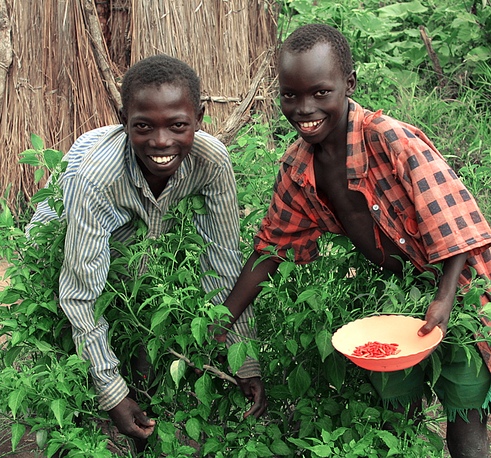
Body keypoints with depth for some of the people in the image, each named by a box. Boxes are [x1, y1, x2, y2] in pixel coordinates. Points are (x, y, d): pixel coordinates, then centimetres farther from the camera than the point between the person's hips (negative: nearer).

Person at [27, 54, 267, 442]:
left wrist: (247, 364, -22)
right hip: (61, 234, -3)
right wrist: (112, 393, -31)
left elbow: (226, 264, -23)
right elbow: (82, 292, -35)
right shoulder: (95, 174, -42)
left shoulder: (212, 161, -32)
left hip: (150, 240, 3)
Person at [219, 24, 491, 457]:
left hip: (455, 287, -5)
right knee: (393, 404, 14)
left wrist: (444, 300, -34)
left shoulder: (391, 139, -28)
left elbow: (453, 223, -23)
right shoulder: (296, 169, -8)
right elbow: (271, 248, 1)